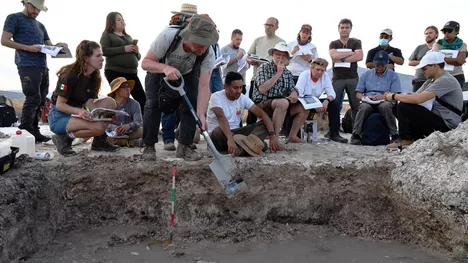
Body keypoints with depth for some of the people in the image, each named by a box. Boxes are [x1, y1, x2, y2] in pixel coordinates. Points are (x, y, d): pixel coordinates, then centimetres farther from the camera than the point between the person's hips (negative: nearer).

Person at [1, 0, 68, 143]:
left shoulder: (40, 25, 25)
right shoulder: (14, 18, 5)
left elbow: (49, 45, 24)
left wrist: (58, 45, 1)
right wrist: (27, 48, -15)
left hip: (43, 66, 7)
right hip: (28, 66, -7)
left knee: (40, 101, 5)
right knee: (32, 99, -12)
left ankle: (34, 132, 10)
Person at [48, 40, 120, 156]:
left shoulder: (94, 76, 2)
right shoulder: (70, 75, -19)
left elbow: (89, 103, -1)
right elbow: (59, 105, -18)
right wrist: (79, 111, -35)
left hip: (78, 114, 7)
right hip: (59, 116, -7)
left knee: (109, 102, -11)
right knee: (98, 127, -30)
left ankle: (100, 140, -2)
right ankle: (64, 138, -10)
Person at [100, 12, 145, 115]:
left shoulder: (128, 37, 24)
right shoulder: (107, 34, 8)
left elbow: (137, 57, 26)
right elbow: (104, 50, -10)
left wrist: (137, 52, 3)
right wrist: (123, 49, -14)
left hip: (132, 73, 5)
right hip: (115, 72, -5)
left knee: (143, 99, -5)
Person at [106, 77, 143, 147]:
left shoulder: (134, 104, -4)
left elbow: (138, 122, -17)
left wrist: (129, 126, -41)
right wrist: (114, 128, -39)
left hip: (129, 133, 0)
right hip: (113, 133, 0)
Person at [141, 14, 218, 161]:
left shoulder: (208, 54, -34)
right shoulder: (168, 36, -41)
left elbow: (204, 86, -36)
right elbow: (145, 62, -34)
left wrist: (201, 114, -49)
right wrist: (165, 68, -55)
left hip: (188, 73, 2)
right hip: (159, 68, -1)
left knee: (191, 103, -15)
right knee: (153, 102, -14)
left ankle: (184, 146, -2)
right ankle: (149, 146, 1)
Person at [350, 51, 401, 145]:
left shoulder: (393, 75, 11)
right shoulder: (366, 75, 18)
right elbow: (358, 94, 13)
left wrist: (384, 96, -20)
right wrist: (364, 97, -10)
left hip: (385, 102, -1)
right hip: (368, 102, 1)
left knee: (385, 106, -38)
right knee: (364, 107, -35)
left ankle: (394, 135, -32)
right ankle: (356, 135, -32)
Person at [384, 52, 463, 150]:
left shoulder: (446, 80, -16)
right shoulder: (431, 81, 14)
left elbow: (418, 99, -27)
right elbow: (414, 96, 8)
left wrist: (394, 96, -16)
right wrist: (394, 96, -9)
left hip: (446, 125, -10)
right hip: (437, 120, 10)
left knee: (403, 107, -18)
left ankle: (407, 141, -4)